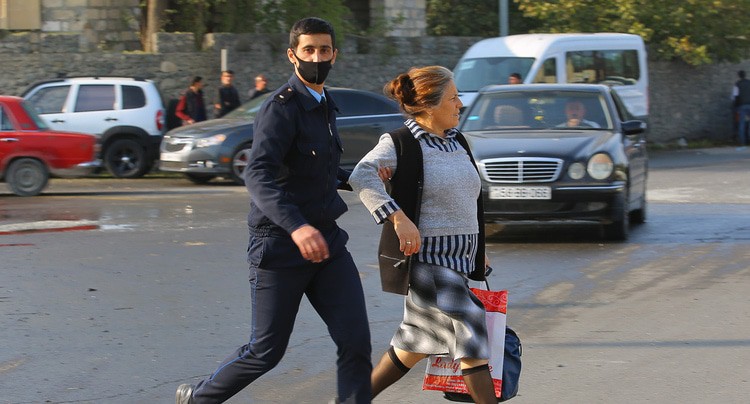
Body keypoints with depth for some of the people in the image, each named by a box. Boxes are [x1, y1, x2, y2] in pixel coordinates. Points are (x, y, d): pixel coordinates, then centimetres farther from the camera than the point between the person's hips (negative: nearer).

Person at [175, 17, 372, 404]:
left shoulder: (324, 106, 14)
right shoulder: (280, 108, -14)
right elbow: (258, 175, -29)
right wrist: (296, 226, -44)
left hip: (327, 241, 7)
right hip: (280, 246, -7)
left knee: (356, 342, -5)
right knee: (266, 351, 2)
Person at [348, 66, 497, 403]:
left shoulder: (456, 141, 13)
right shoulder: (402, 144, -11)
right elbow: (362, 176, -27)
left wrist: (478, 250, 22)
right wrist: (398, 217, -37)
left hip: (459, 259, 8)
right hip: (428, 258, -8)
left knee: (418, 343, 13)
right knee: (471, 336, -13)